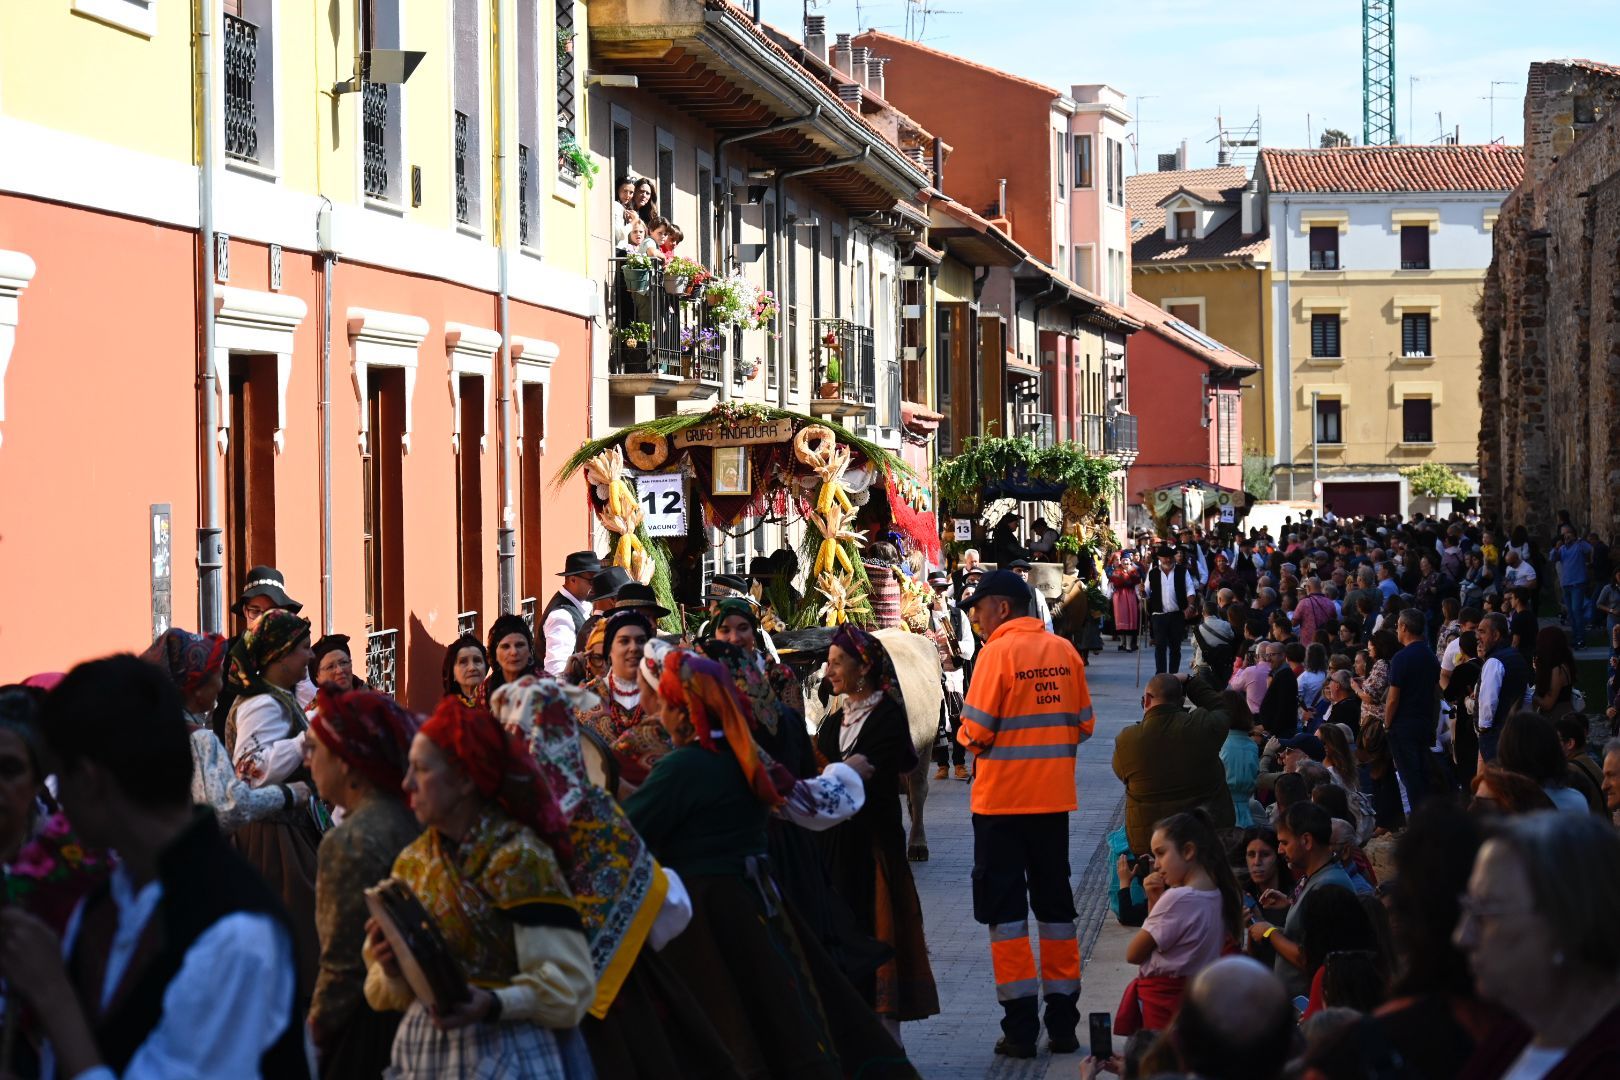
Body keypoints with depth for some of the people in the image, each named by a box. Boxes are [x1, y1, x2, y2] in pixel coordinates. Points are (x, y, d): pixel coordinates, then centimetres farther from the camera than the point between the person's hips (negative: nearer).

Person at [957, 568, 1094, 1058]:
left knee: (1004, 907, 3)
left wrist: (969, 738, 6)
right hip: (1054, 796, 5)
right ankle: (1063, 1022, 16)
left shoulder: (999, 651, -12)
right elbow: (1084, 724, 7)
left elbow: (976, 729, -15)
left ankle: (1020, 1026, 0)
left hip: (1001, 798, -5)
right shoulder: (1064, 651, 3)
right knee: (1055, 903, 13)